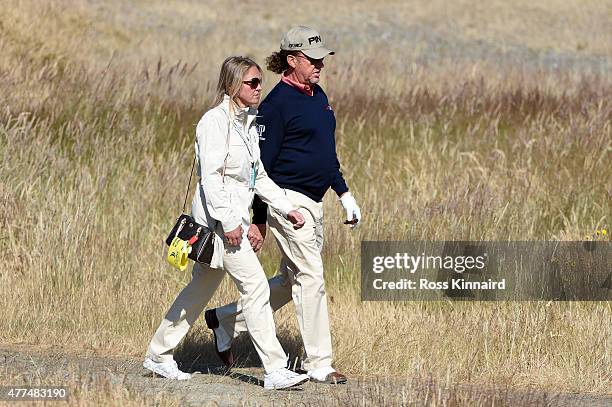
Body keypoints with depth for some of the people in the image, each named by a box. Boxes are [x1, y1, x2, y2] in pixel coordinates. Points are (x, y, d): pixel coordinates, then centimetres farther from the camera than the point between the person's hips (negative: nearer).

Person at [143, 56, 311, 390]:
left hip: (236, 215, 10)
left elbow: (259, 176, 21)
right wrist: (228, 221, -23)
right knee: (255, 286, -12)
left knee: (201, 288, 16)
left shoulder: (248, 122, 15)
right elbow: (210, 175, -19)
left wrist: (286, 208, 13)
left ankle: (159, 355, 27)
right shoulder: (215, 121, -14)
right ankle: (275, 371, -12)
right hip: (217, 215, -10)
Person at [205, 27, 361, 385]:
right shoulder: (277, 103, -14)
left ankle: (226, 320, 28)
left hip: (314, 203, 9)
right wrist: (257, 221, -15)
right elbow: (261, 164, -14)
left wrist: (345, 194, 18)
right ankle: (318, 364, -1)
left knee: (292, 280, 14)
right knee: (310, 278, -7)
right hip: (288, 200, -9)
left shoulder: (319, 97, 13)